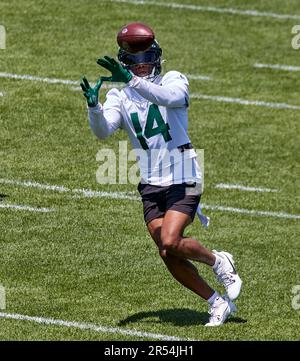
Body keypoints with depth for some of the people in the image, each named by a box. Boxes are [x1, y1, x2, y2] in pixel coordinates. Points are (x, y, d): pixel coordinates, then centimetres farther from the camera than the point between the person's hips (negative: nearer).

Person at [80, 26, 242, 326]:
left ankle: (218, 262, 7)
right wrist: (93, 105, -31)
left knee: (170, 243, -21)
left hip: (183, 180, -4)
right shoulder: (119, 97, 8)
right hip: (151, 184, 4)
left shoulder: (173, 80, 0)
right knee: (168, 256, -2)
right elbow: (103, 130, -11)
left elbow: (171, 98, -26)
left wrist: (131, 80, -36)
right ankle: (217, 303, 12)